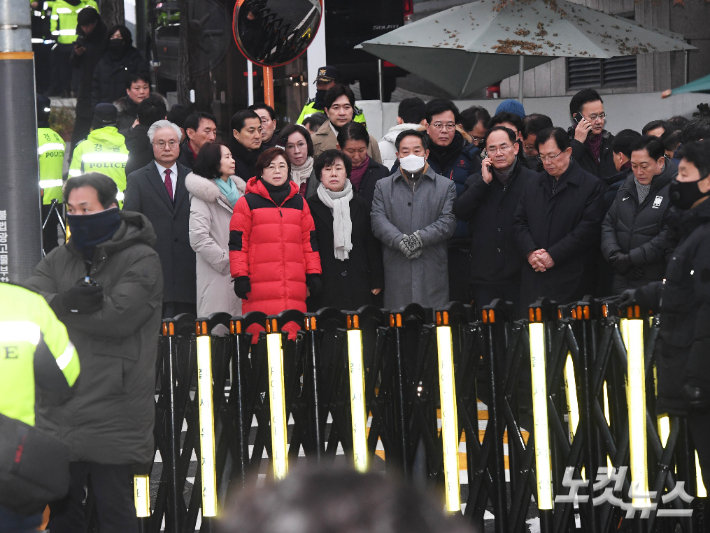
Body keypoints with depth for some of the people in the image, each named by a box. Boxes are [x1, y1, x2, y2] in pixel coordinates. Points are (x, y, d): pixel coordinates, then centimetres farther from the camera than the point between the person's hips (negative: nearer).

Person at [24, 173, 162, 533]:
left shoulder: (142, 261, -5)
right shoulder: (61, 259, 13)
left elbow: (116, 317, -20)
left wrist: (53, 308, -11)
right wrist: (65, 301, -23)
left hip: (112, 419, -6)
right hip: (59, 416, 6)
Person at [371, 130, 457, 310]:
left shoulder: (446, 186, 12)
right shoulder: (383, 186, 15)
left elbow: (449, 221, 0)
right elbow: (379, 221, 2)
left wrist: (420, 237, -13)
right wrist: (401, 241, -14)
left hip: (433, 269, -1)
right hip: (396, 271, 1)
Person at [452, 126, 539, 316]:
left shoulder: (532, 181, 1)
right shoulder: (476, 182, 12)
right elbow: (459, 213, -2)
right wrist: (484, 182, -6)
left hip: (520, 278, -3)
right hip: (484, 277, 3)